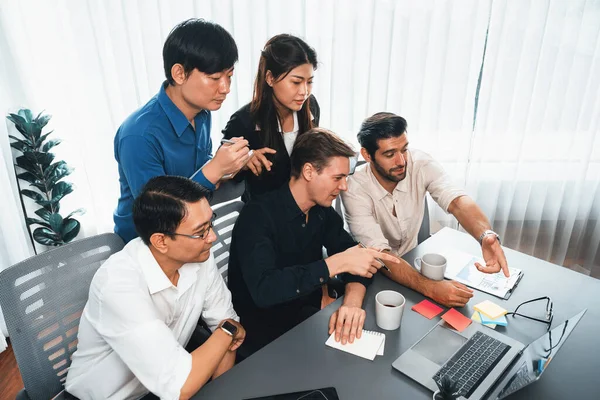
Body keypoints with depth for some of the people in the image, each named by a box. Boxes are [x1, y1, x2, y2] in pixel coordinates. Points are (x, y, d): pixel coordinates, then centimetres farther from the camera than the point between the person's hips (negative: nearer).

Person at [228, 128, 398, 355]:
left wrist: (352, 302, -27)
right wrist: (337, 263, -38)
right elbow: (263, 290, -37)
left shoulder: (323, 211, -2)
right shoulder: (258, 215, -25)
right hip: (263, 326, -6)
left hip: (307, 311, 7)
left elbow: (355, 260, -6)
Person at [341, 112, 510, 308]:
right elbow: (380, 255, -31)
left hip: (411, 259, 4)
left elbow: (457, 201, -30)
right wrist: (430, 287, -43)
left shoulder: (420, 163, -17)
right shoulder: (355, 189, -27)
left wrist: (487, 235, -50)